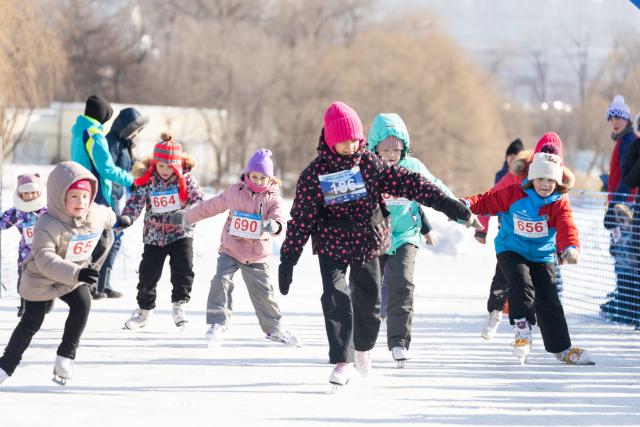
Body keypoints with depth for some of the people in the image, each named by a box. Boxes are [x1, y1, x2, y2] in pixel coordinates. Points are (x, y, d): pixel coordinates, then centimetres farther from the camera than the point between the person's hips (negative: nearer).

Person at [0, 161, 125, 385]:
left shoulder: (96, 214, -14)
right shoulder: (49, 225, -34)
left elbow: (106, 216, 13)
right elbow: (45, 260, -44)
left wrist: (116, 221, 37)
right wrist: (76, 273, -55)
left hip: (74, 278, 5)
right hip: (40, 280, -5)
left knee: (82, 303, -20)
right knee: (31, 323, -2)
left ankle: (66, 357, -8)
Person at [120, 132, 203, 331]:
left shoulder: (186, 178, -10)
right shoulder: (146, 181, -10)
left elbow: (197, 200, -15)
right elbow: (135, 202, -12)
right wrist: (126, 218, -31)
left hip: (181, 233, -1)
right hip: (154, 235, 1)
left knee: (183, 268, -15)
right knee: (148, 272, 4)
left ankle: (179, 305, 0)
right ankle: (144, 309, 22)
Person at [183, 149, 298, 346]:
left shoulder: (272, 199, -5)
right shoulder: (234, 193, -2)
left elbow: (279, 220, -19)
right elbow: (211, 206, 10)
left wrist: (274, 225, -44)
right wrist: (189, 216, 17)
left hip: (258, 256, 0)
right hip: (230, 250, 0)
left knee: (264, 293, 5)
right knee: (221, 281, -18)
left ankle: (273, 328, 21)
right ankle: (218, 322, -8)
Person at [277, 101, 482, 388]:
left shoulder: (369, 163, -5)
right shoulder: (314, 173, -10)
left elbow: (407, 183, -8)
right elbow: (301, 219, -7)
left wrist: (446, 203, -17)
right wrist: (287, 260, -9)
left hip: (368, 245, 2)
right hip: (332, 248, -2)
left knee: (368, 302, 11)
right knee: (336, 298, -21)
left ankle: (363, 348, 39)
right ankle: (342, 362, -18)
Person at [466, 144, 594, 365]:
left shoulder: (560, 204, -9)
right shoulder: (513, 195, -11)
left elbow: (566, 228, -23)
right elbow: (487, 202, -6)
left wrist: (570, 247, -43)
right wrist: (467, 204, -27)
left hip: (542, 256, 2)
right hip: (511, 252, -2)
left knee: (549, 301, 0)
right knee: (521, 282, -29)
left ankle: (562, 348, 7)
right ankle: (522, 329, -15)